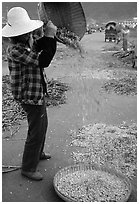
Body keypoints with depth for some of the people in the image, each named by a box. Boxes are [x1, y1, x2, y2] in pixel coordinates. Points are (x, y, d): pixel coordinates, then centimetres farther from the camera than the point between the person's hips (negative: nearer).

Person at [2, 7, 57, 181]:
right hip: (31, 96, -10)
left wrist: (47, 36, -1)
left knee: (42, 125, 25)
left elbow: (37, 46, 18)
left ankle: (38, 153, 46)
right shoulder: (15, 51, -26)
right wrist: (50, 36, -25)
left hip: (38, 94, 10)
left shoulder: (26, 43, 3)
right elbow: (42, 60, -31)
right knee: (36, 132, 0)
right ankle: (28, 168, 17)